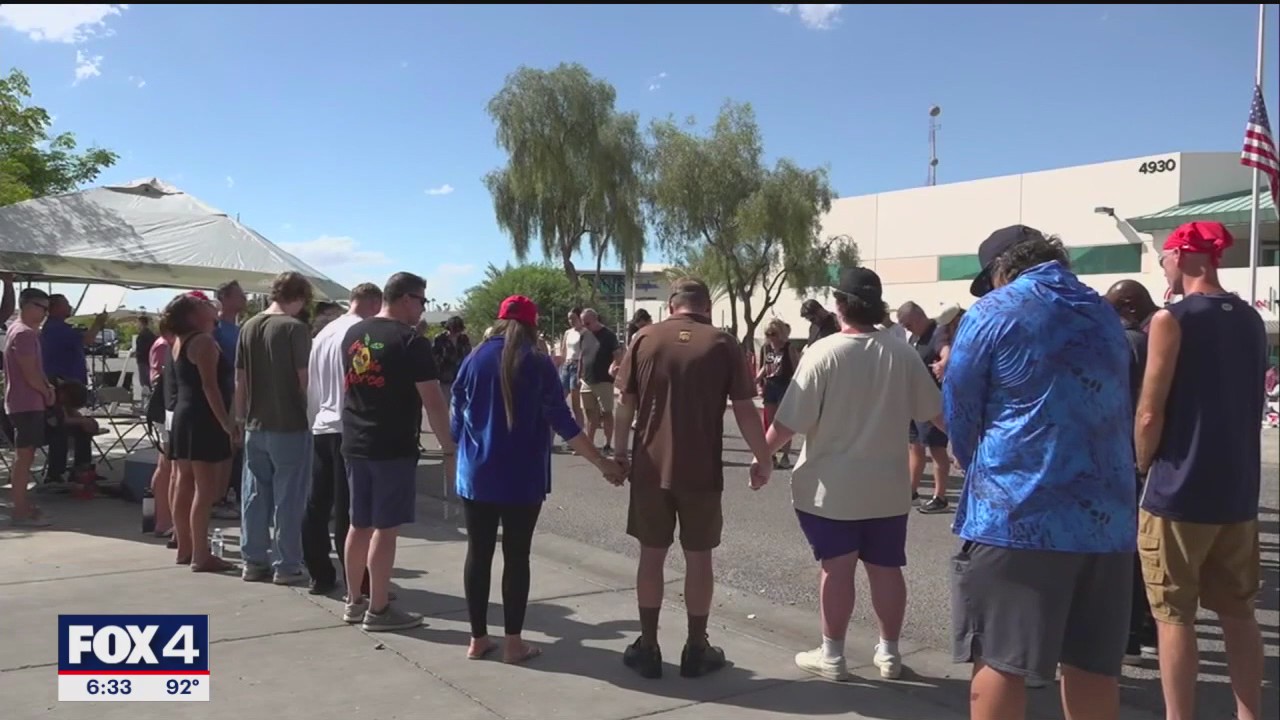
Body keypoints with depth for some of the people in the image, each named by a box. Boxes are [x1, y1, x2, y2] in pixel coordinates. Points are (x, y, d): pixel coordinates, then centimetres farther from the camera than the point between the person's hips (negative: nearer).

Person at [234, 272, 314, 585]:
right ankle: (287, 566, 8)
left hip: (255, 425, 6)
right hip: (290, 425, -6)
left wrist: (241, 417, 16)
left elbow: (240, 379, 9)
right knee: (288, 498, 2)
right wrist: (311, 413, 0)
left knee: (255, 495, 12)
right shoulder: (295, 328, -13)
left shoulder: (248, 327, 6)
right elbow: (304, 379, -14)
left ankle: (254, 562, 20)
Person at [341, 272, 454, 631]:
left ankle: (353, 601, 24)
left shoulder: (353, 334, 9)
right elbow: (433, 401, -16)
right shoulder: (411, 341, -14)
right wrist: (449, 448, -9)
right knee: (385, 528, 0)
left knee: (359, 524, 15)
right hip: (393, 448, -7)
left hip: (355, 443, 8)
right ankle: (378, 609, 7)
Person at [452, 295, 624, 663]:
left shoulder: (474, 360, 2)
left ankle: (478, 639, 17)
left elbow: (458, 418, 7)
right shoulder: (538, 364, -6)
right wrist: (602, 462, -1)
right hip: (521, 479, -3)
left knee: (478, 554, 10)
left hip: (476, 476, 3)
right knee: (516, 556, 5)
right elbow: (562, 422, -8)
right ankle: (513, 642, 10)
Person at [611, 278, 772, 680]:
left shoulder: (644, 339, 0)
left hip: (651, 468, 1)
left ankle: (648, 648, 17)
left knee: (652, 555, 10)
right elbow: (745, 410, -5)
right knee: (698, 557, 10)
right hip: (702, 470, -1)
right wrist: (763, 459, 5)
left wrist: (619, 452, 12)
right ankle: (696, 650, 19)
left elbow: (626, 405, 1)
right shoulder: (723, 344, -3)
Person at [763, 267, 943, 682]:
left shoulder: (824, 352, -15)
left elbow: (789, 422, -16)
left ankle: (832, 655, 15)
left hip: (831, 487, -3)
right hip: (887, 484, 4)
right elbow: (937, 411, 8)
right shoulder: (903, 354, -3)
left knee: (837, 568, 5)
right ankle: (889, 652, 25)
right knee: (886, 567, 13)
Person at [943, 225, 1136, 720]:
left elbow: (960, 416, 1)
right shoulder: (1105, 314, 15)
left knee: (999, 662, 2)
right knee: (1092, 665, 12)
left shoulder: (993, 312, -2)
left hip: (1015, 515, -5)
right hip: (1106, 515, 6)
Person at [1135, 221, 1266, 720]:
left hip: (1179, 492, -7)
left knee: (1174, 615, 2)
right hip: (1238, 490, 7)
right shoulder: (1252, 321, 9)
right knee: (1237, 610, 15)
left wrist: (1144, 467, 0)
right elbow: (1249, 402, 15)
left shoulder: (1171, 320, -13)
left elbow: (1150, 414, -15)